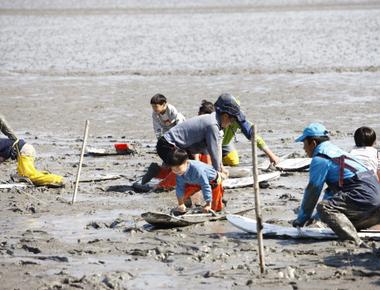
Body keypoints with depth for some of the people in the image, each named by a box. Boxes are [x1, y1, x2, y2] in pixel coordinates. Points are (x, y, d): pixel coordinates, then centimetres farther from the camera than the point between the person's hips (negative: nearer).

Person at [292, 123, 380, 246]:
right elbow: (334, 187, 30)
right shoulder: (335, 151, 24)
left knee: (324, 207, -22)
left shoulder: (319, 159, -6)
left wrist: (301, 219, 6)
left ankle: (355, 243, -33)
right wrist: (316, 216, 35)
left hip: (363, 196, -10)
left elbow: (312, 191, -4)